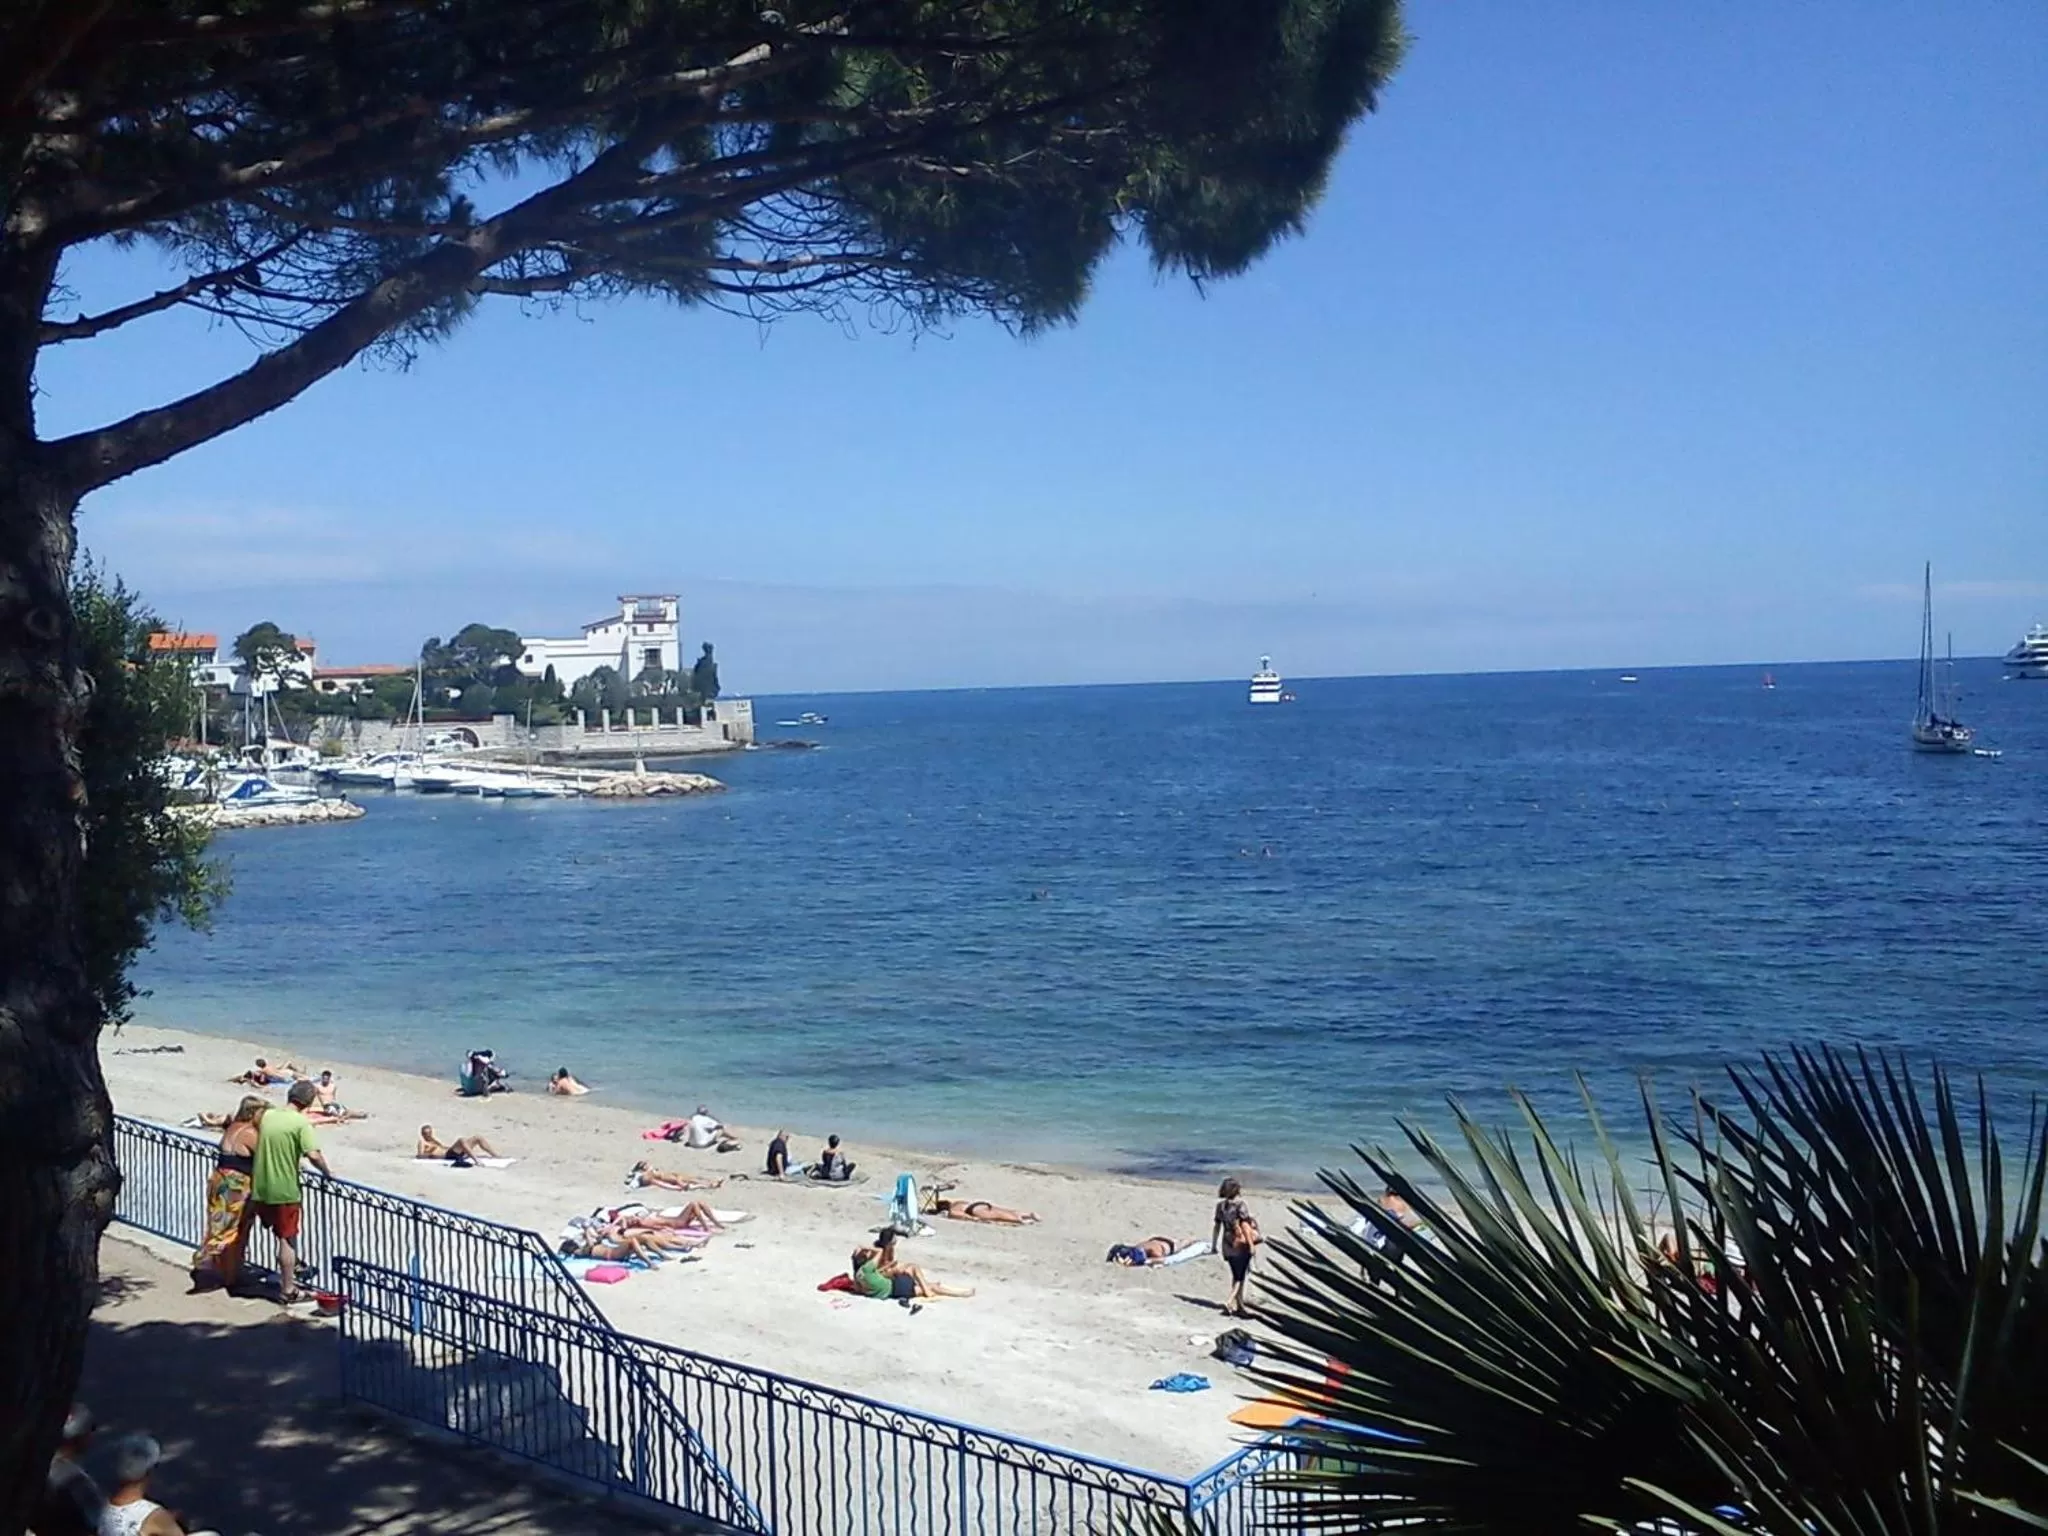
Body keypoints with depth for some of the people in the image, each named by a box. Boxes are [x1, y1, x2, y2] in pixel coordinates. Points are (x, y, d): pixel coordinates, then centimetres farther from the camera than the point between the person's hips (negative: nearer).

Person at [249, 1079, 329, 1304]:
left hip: (260, 1188, 5)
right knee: (288, 1239, 5)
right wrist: (328, 1172, -7)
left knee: (280, 1233, 24)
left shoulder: (267, 1115, 4)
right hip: (284, 1190, -5)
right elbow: (313, 1155, -24)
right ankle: (287, 1290, 10)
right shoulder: (301, 1122, -15)